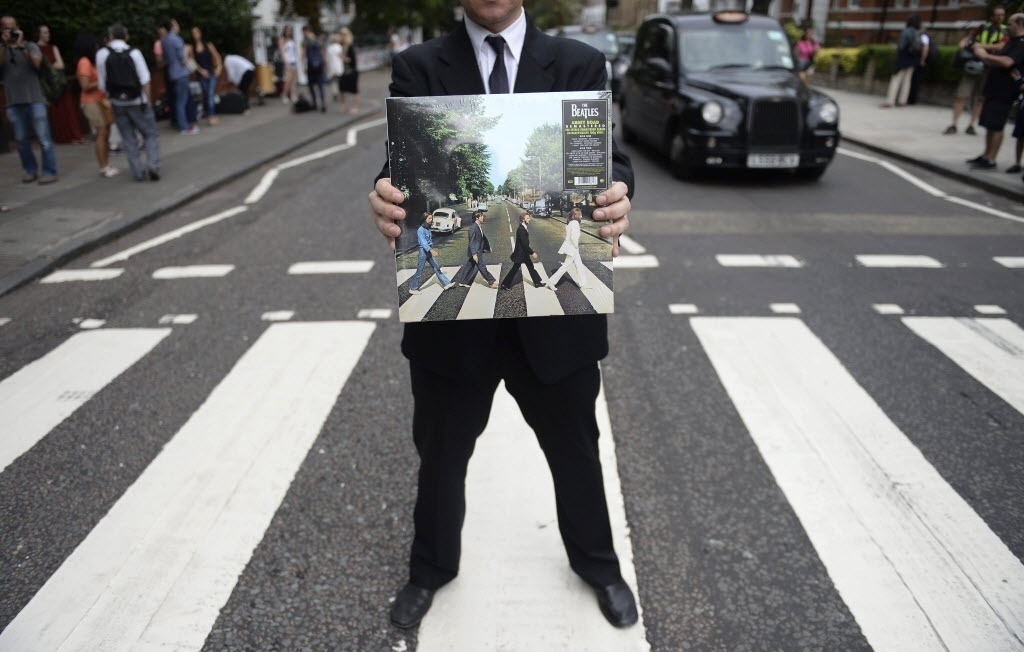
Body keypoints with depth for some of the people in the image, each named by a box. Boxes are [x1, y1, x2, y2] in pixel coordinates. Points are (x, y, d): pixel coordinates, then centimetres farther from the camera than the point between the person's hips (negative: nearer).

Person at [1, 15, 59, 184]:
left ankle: (49, 172, -3)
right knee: (21, 140, 5)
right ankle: (31, 170, 13)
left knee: (43, 138, -6)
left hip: (35, 100, -3)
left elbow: (36, 63, -12)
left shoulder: (30, 46, 5)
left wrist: (21, 46, -17)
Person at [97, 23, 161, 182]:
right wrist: (148, 99, -2)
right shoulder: (134, 52, -6)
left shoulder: (102, 54, -2)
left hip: (118, 103, 2)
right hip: (137, 101, -2)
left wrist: (110, 97, 11)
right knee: (150, 134, 7)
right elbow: (145, 80, -10)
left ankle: (139, 172, 8)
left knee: (129, 139, 10)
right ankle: (153, 166, -11)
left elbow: (103, 84, -3)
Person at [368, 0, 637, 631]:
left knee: (575, 445, 18)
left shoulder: (580, 64, 2)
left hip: (556, 305, 0)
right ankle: (432, 567, 46)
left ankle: (598, 564, 46)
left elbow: (608, 157, -9)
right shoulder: (418, 68, 1)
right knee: (441, 450, 18)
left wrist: (617, 195, -33)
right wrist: (388, 197, -35)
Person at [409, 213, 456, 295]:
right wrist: (431, 250, -41)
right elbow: (423, 242, -29)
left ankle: (446, 284, 11)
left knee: (437, 268, 8)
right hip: (423, 251, -8)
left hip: (430, 251, 8)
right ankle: (413, 288, 13)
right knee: (419, 271, 1)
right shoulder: (420, 230, -17)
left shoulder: (428, 228, 8)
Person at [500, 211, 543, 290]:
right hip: (520, 254, -9)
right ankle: (505, 284, 13)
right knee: (515, 269, 2)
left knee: (531, 267, 15)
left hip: (524, 253, 9)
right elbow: (524, 244, -28)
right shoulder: (521, 229, -25)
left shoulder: (524, 228, 4)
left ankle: (537, 282, 25)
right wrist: (532, 253, -23)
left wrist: (531, 252, 17)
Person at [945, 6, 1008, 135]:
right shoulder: (983, 28, 8)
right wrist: (964, 43, -11)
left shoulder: (1005, 32, 4)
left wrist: (982, 46, -21)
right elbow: (969, 37, 13)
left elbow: (1000, 46, -11)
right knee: (961, 96, -7)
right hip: (973, 65, 0)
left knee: (980, 98, 3)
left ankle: (971, 125, 11)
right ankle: (954, 125, -4)